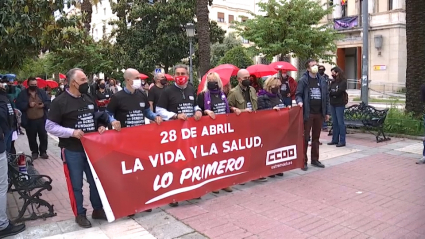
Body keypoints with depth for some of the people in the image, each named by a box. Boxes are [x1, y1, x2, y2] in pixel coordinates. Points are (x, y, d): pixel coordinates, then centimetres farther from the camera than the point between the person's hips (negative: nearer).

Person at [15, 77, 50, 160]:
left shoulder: (42, 92, 6)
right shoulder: (23, 93, 0)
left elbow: (48, 102, 9)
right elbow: (18, 105, -5)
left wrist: (44, 105, -12)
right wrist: (28, 105, -18)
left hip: (41, 119, 1)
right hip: (29, 121, -1)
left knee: (43, 136, 7)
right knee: (32, 138, 9)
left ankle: (43, 151, 20)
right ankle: (34, 152, 24)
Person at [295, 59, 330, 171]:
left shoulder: (322, 80, 10)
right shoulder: (303, 80, -5)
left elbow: (326, 96, 12)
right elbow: (298, 94, -6)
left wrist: (327, 112, 9)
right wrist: (300, 101, -29)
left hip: (319, 113, 5)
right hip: (308, 113, -5)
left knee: (316, 137, 13)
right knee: (305, 138, 1)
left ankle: (315, 159, 23)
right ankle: (303, 161, 7)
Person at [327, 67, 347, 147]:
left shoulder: (343, 82, -7)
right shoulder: (333, 81, 14)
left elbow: (338, 92, -17)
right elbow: (329, 91, 6)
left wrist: (330, 92, -6)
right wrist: (333, 93, -13)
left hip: (339, 104, -7)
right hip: (332, 104, 7)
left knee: (340, 122, -3)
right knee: (334, 122, 10)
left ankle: (342, 141, 2)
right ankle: (335, 139, 17)